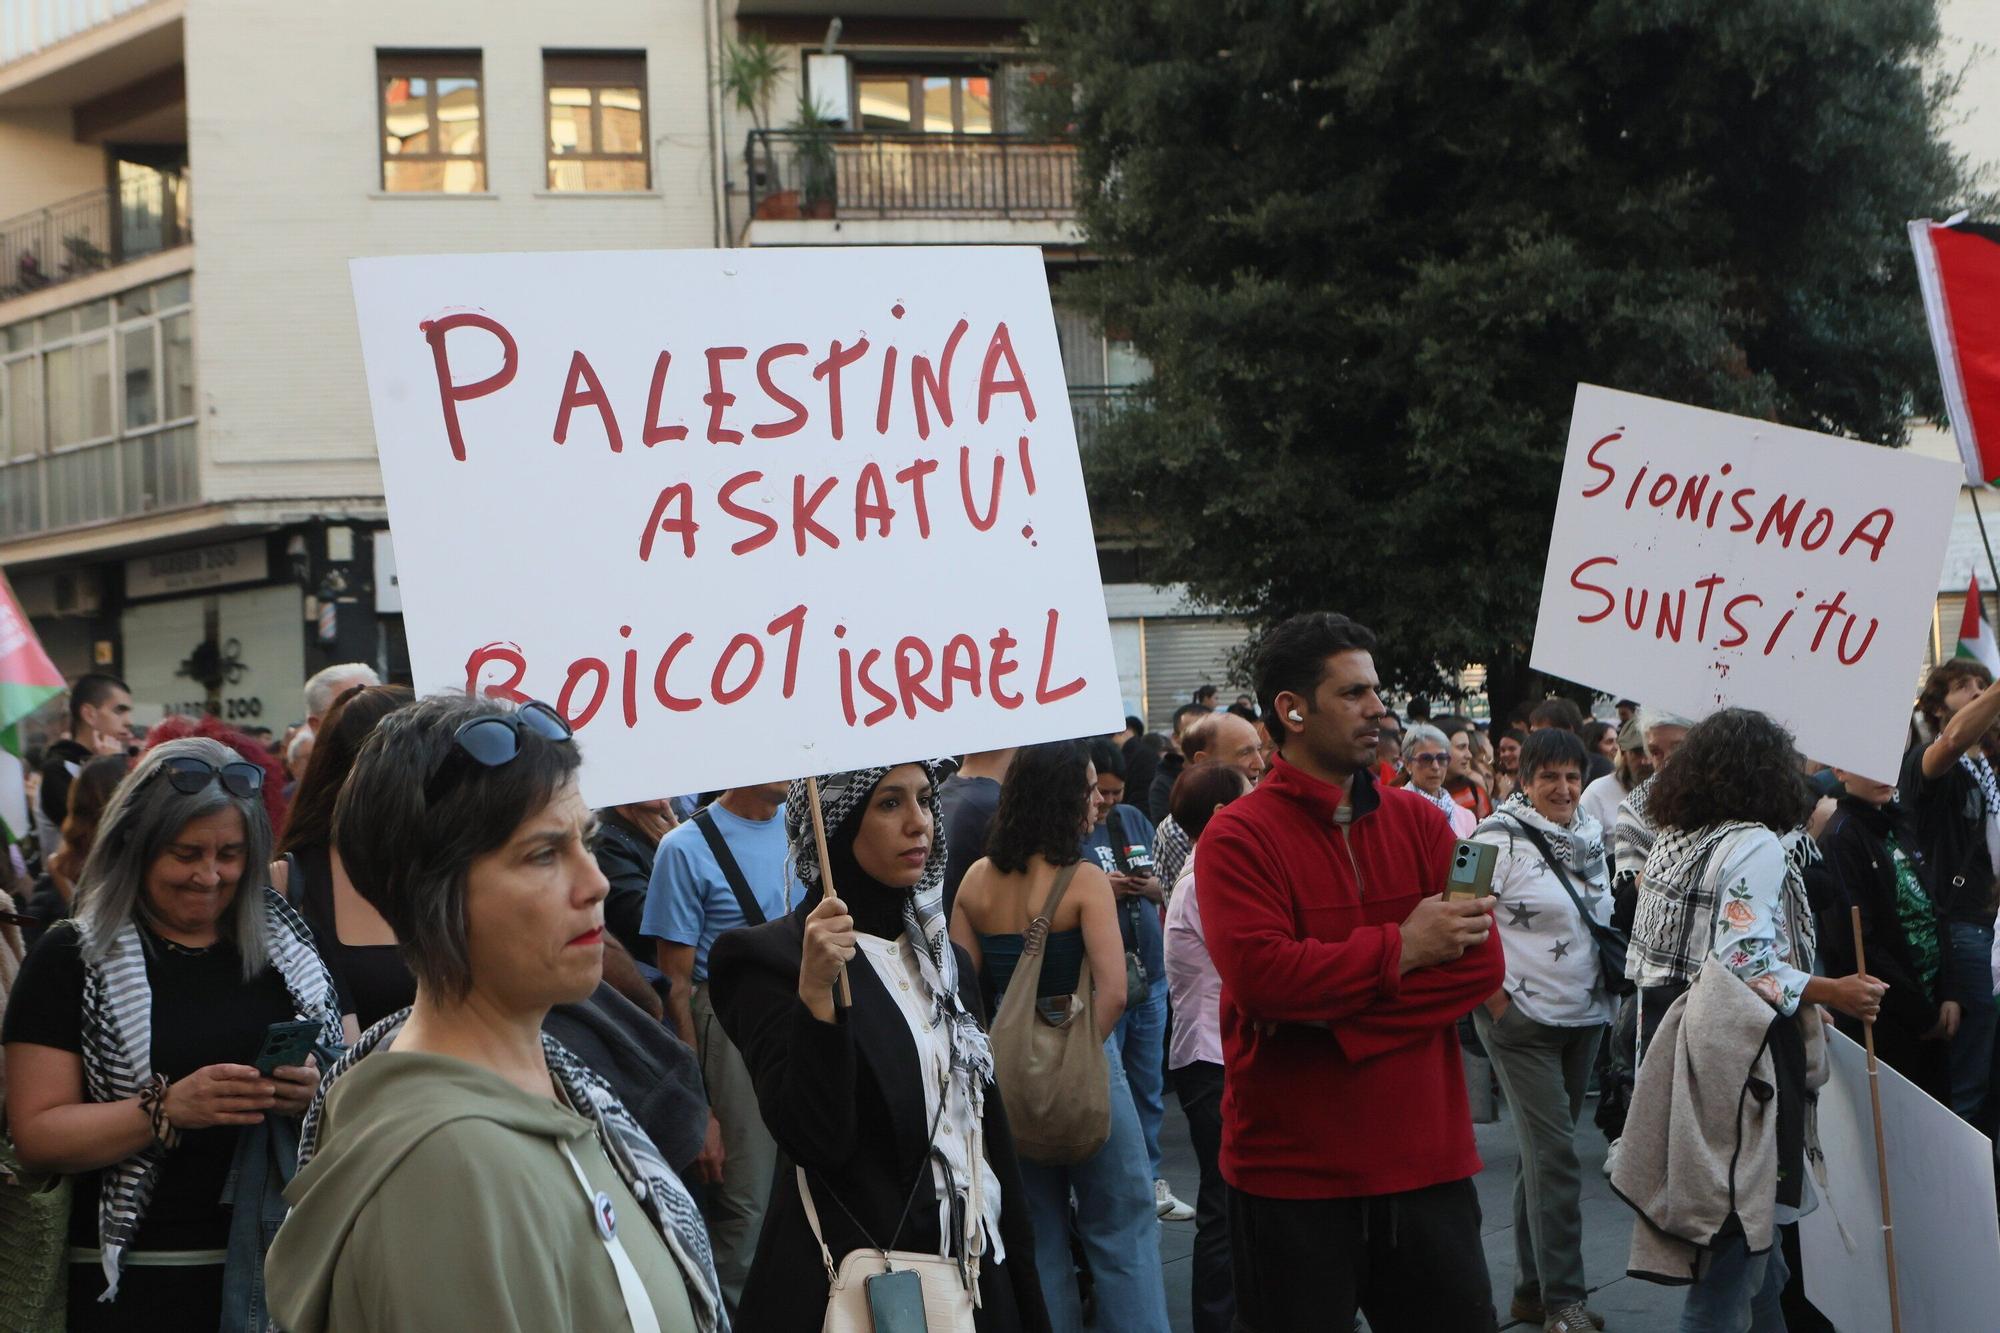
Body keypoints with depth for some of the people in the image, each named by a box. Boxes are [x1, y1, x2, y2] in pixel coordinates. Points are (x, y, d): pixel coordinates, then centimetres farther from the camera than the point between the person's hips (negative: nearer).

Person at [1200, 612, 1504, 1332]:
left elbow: (1482, 963, -4)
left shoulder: (1419, 821, 7)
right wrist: (1403, 948, -13)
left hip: (1426, 1158, 4)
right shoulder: (1238, 837, -7)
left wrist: (1334, 1014, -14)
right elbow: (1261, 975, -22)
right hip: (1292, 1171, -4)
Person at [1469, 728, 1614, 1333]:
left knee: (1545, 1150, 14)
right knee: (1554, 1153, -10)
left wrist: (1607, 986, 15)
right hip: (1522, 1017, -7)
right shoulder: (1500, 837, -12)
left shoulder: (1591, 836, 10)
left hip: (1584, 1014, 7)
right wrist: (1496, 1001, -14)